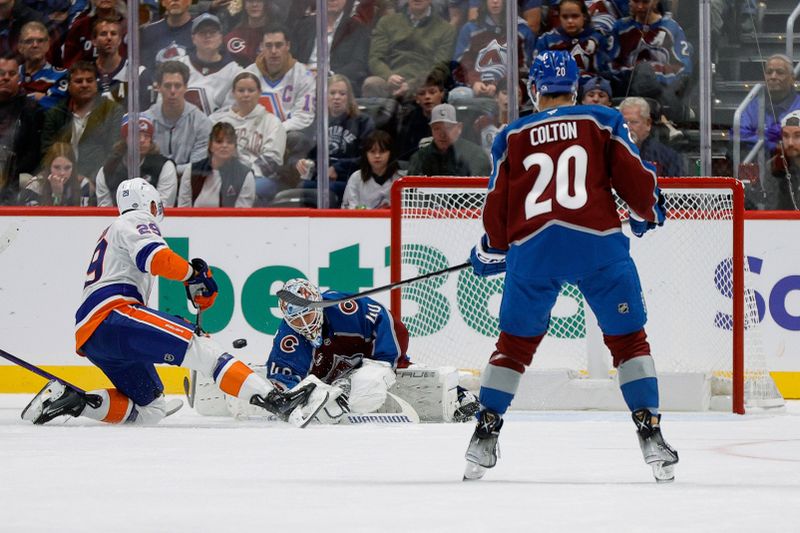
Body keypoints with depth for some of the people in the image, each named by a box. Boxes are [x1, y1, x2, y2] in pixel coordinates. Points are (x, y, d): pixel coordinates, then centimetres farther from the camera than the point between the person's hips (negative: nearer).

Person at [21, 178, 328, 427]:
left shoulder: (110, 235, 35)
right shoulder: (137, 221, 6)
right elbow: (156, 258, -14)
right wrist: (194, 273, -2)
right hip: (111, 315, -10)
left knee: (150, 409, 9)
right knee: (198, 346, -22)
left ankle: (68, 401, 1)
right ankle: (275, 400, -37)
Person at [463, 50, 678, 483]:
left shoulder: (512, 137, 15)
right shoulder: (602, 122, 11)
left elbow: (497, 208, 14)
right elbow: (635, 178, 4)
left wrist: (488, 253, 31)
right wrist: (648, 214, 24)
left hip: (532, 248, 2)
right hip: (598, 242, -2)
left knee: (515, 343, 17)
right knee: (628, 340, 9)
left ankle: (485, 434, 13)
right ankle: (650, 433, -1)